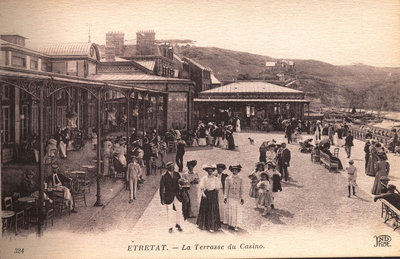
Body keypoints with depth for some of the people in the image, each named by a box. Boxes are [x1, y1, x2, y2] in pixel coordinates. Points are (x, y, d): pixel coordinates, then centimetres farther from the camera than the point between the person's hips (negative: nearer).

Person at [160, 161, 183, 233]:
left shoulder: (177, 174, 5)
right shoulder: (164, 176, -5)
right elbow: (161, 188, -4)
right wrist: (162, 199, -7)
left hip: (177, 195, 4)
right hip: (169, 196, -4)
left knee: (179, 210, 8)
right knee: (170, 212, 0)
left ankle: (177, 224, 28)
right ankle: (170, 227, 13)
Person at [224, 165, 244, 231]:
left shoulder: (240, 179, 7)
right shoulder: (228, 179, 3)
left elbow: (241, 189, 9)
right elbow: (226, 188, 3)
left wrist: (242, 198, 4)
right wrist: (225, 197, -2)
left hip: (237, 198, 1)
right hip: (230, 198, -1)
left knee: (238, 211, -4)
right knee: (230, 211, 0)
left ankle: (236, 226, -1)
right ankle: (230, 224, 10)